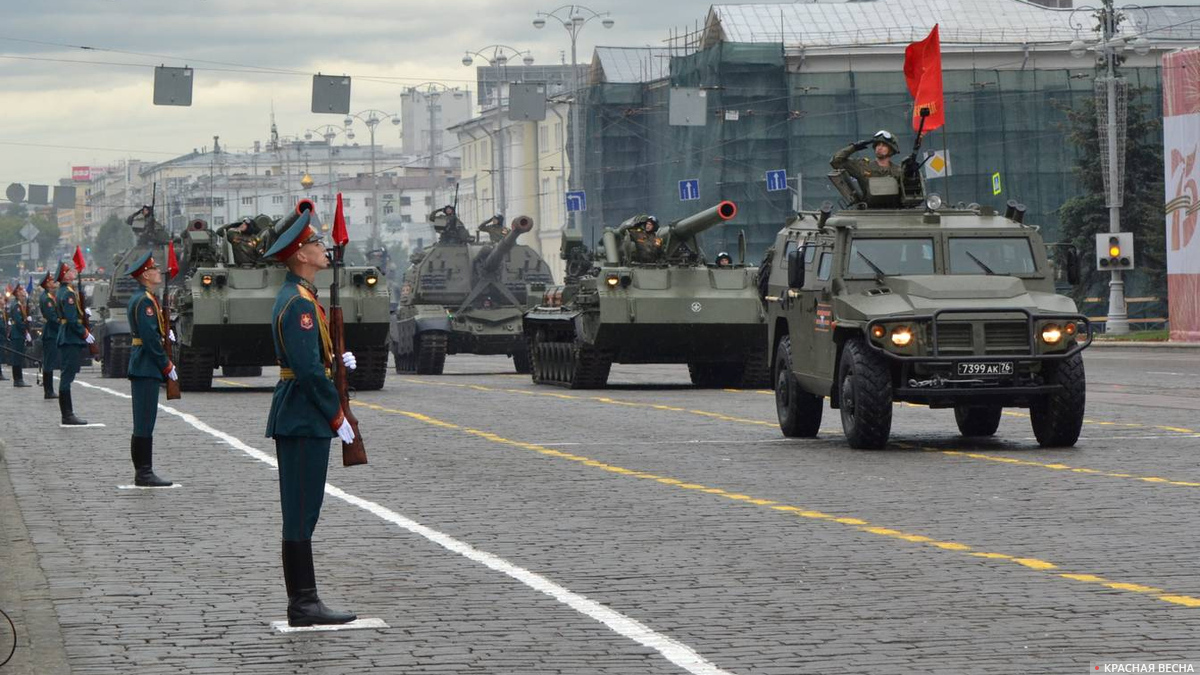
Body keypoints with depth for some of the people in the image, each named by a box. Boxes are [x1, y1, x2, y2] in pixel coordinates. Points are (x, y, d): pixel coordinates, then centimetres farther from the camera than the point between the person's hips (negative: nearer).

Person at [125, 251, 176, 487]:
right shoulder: (145, 300, -16)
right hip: (147, 368, -11)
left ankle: (142, 471, 16)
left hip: (140, 367, 11)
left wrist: (165, 332, 7)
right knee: (145, 422, -8)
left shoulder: (138, 298, 16)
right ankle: (144, 474, -7)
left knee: (143, 422, 12)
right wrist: (167, 366, -15)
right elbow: (150, 339, -20)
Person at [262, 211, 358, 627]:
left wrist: (337, 359, 9)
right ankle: (303, 606, -3)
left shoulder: (297, 296, 15)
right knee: (301, 514, -6)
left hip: (298, 419, 11)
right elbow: (309, 370, -22)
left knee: (302, 513, 11)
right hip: (304, 421, -11)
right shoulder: (298, 303, -18)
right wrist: (337, 417, -15)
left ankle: (303, 602, 15)